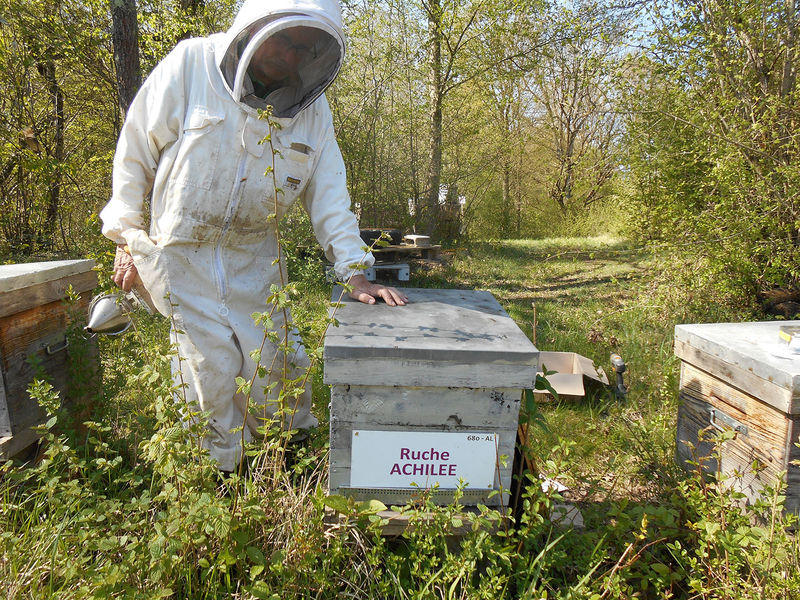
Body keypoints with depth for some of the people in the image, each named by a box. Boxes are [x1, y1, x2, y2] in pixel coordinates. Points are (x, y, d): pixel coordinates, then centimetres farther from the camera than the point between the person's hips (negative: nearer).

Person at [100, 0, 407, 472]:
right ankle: (222, 472, 22)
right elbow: (136, 152, -5)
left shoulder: (310, 105, -4)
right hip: (181, 251, -2)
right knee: (211, 366, -3)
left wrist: (355, 272, -12)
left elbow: (328, 192, -3)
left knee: (278, 361, 3)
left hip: (254, 256, 3)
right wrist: (129, 239, -2)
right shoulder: (191, 65, -12)